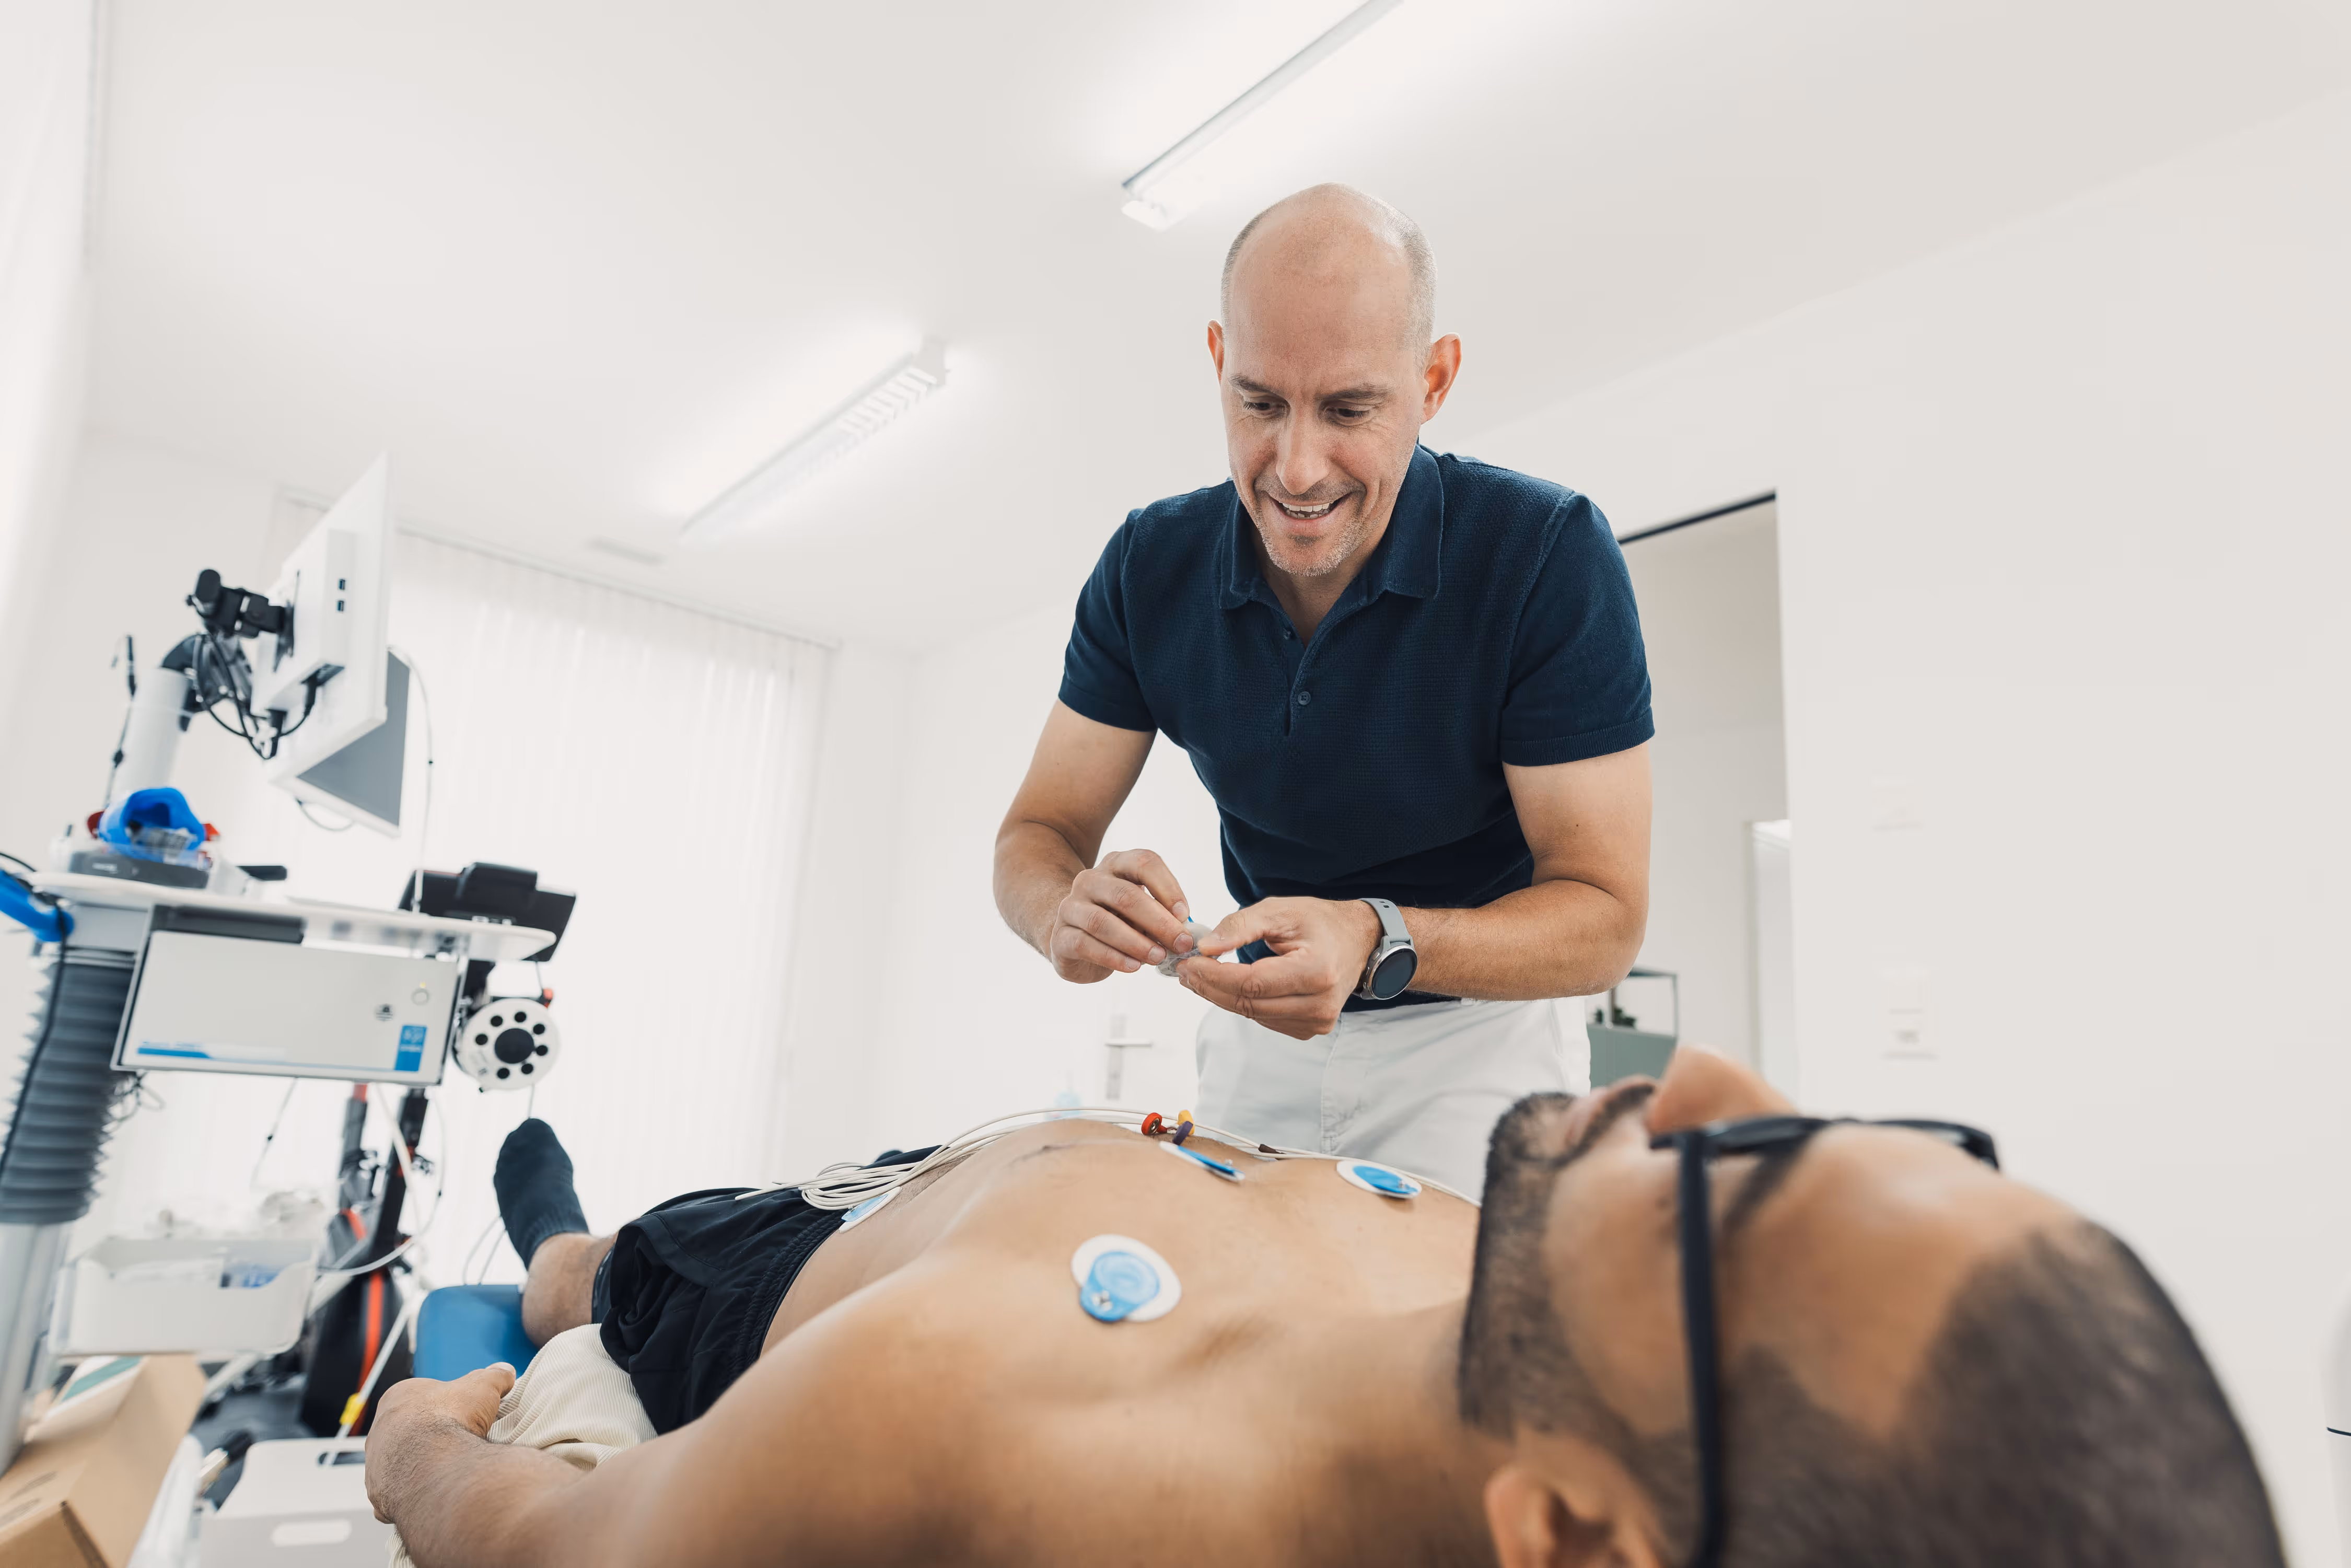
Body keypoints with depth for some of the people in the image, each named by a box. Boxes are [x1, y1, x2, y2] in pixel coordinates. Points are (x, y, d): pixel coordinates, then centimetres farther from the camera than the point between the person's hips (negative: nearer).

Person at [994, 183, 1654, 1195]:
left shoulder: (1551, 554, -23)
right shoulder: (1152, 566, -12)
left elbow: (1605, 916, -21)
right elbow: (1037, 834, -8)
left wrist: (1378, 942, -40)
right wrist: (1069, 910, -33)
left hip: (1468, 1038, -2)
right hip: (1257, 1038, 3)